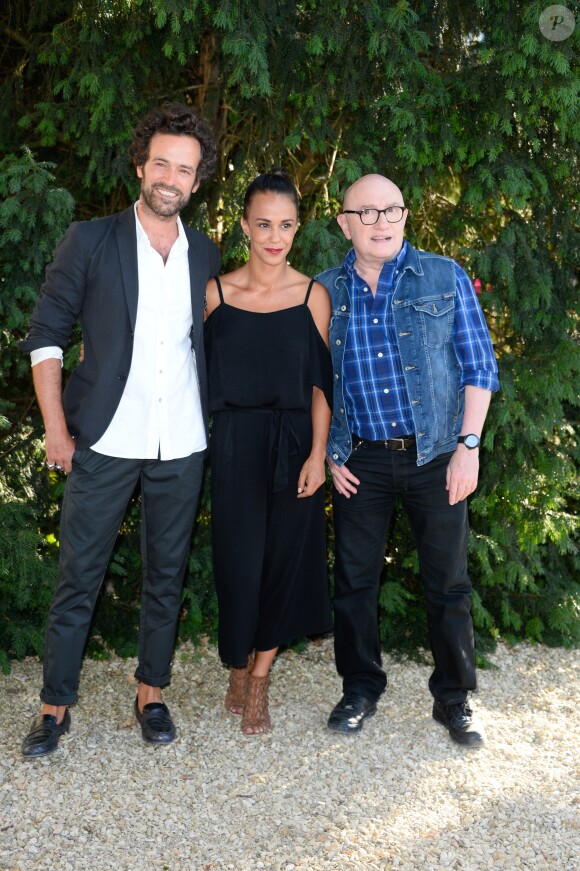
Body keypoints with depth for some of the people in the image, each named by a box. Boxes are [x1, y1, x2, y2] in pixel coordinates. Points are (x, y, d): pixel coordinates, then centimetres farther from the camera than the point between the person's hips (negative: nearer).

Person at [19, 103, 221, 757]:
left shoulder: (205, 255, 9)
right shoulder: (90, 241, -2)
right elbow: (45, 335, -2)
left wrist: (216, 426, 9)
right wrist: (56, 428, -8)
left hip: (181, 447, 3)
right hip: (106, 443, -3)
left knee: (166, 576, 12)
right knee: (78, 579, 3)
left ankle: (150, 694, 27)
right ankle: (55, 706, 16)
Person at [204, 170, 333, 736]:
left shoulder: (312, 296, 0)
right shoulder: (216, 293, 0)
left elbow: (320, 384, 1)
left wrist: (318, 454, -6)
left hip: (294, 444, 1)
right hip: (236, 444, -1)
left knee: (287, 557, 5)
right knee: (239, 558, 1)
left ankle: (259, 679, 22)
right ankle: (239, 671, 25)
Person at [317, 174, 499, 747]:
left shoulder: (445, 278, 0)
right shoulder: (326, 292, 5)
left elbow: (478, 366, 0)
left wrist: (468, 445, -7)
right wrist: (326, 453, 3)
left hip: (434, 456, -1)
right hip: (360, 462, 2)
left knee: (448, 582, 5)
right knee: (354, 580, 8)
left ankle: (453, 698, 21)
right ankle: (360, 690, 26)